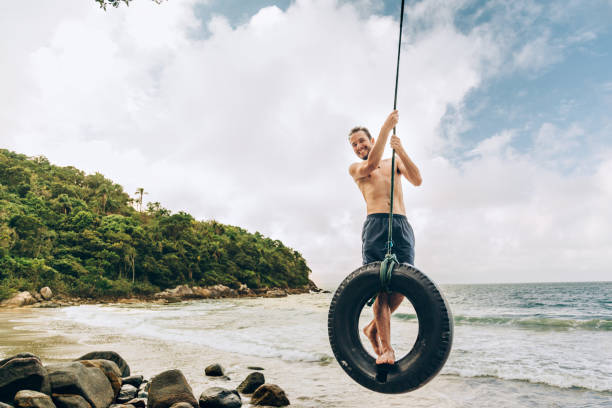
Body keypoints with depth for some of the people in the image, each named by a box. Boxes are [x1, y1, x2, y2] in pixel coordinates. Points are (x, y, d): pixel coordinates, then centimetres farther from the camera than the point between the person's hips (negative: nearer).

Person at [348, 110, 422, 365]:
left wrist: (401, 151, -6)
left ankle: (374, 328, 15)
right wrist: (386, 126, -6)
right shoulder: (355, 168, 18)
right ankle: (386, 348, -8)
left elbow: (417, 180, 7)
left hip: (402, 226, 3)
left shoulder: (395, 161, 26)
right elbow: (371, 164, -7)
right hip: (376, 225, -2)